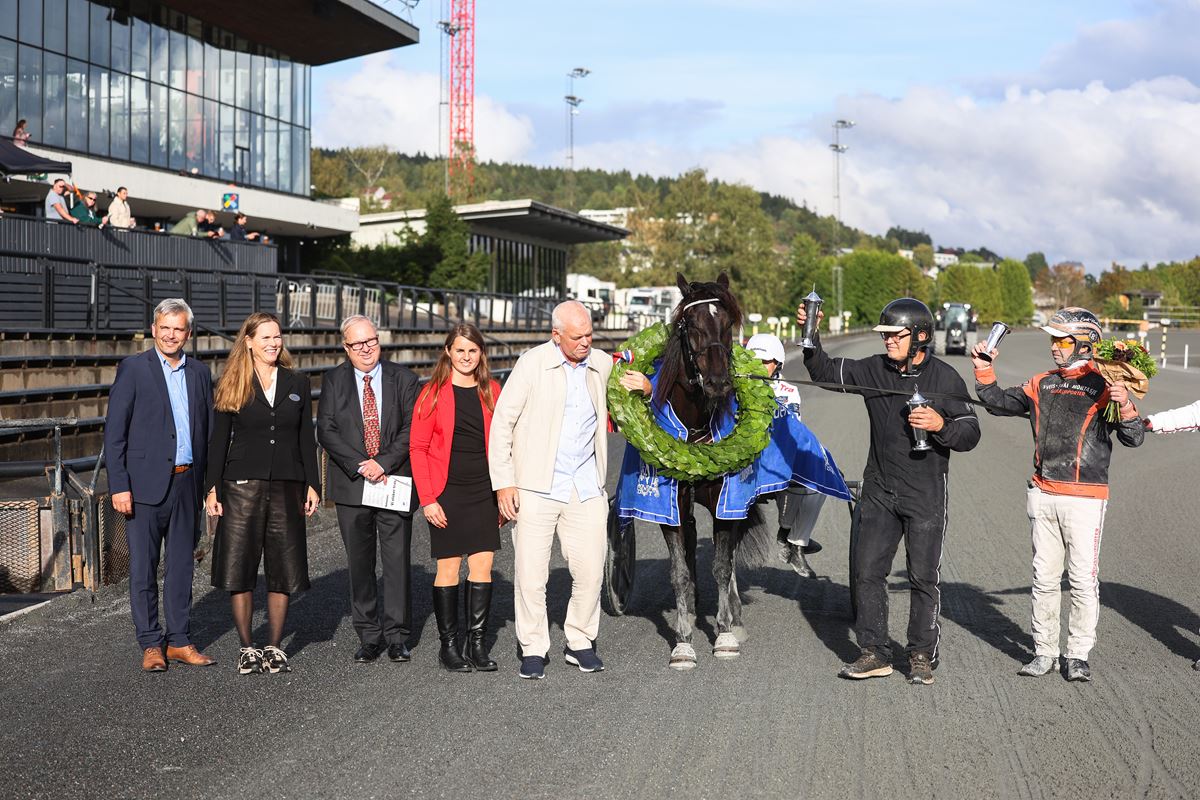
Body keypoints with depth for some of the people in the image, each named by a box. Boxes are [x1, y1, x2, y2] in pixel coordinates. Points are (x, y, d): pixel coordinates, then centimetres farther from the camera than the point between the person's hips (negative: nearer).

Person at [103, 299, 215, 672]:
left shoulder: (199, 373, 10)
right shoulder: (132, 369, -3)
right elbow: (114, 431, -6)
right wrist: (119, 486, -13)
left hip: (187, 483, 4)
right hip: (146, 484, -4)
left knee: (181, 565, 11)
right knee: (143, 568, 3)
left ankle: (179, 640, 20)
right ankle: (150, 645, 13)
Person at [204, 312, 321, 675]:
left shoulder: (298, 383, 9)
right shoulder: (233, 385, 3)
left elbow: (306, 438, 9)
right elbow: (219, 440, 3)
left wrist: (312, 484, 3)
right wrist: (212, 487, -3)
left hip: (286, 486, 2)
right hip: (242, 486, -2)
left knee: (284, 570, 4)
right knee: (240, 568, -1)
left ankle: (274, 647, 16)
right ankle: (247, 647, 12)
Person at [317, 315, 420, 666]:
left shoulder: (403, 378, 4)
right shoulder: (333, 380, 6)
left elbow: (412, 428, -3)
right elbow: (326, 430, -2)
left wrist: (384, 463, -15)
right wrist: (359, 465, -14)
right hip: (352, 484, 1)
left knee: (398, 560, 0)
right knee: (360, 563, 6)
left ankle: (397, 636, 10)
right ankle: (369, 635, 15)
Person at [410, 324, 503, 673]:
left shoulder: (491, 391, 6)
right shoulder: (433, 393, -2)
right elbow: (418, 447, -3)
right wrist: (426, 498, -9)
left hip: (484, 493, 3)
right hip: (447, 494, -3)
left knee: (482, 568, 2)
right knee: (448, 569, 2)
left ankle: (476, 643, 12)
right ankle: (449, 644, 13)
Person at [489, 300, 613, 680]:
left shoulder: (603, 365, 7)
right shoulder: (532, 364, -4)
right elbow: (502, 422, -2)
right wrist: (503, 482, -6)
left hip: (586, 487, 3)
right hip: (536, 486, -3)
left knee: (590, 570, 3)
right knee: (530, 573, 0)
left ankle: (580, 642, 22)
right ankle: (533, 649, 15)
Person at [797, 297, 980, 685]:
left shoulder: (945, 378, -6)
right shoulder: (873, 370, 3)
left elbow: (970, 434, -3)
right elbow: (826, 372, 6)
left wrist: (940, 425, -22)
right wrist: (810, 336, -8)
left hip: (926, 495, -4)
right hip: (879, 492, 4)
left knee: (923, 576, 4)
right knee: (865, 571, 4)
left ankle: (922, 656, 18)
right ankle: (875, 653, 14)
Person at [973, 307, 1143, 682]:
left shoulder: (1105, 387, -5)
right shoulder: (1042, 384, 11)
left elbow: (1133, 438, -12)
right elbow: (999, 404, 20)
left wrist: (1125, 405, -30)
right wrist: (983, 371, 7)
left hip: (1085, 500, -5)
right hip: (1043, 495, 5)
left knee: (1083, 580, 0)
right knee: (1044, 578, 9)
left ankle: (1078, 654, 11)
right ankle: (1044, 651, 17)